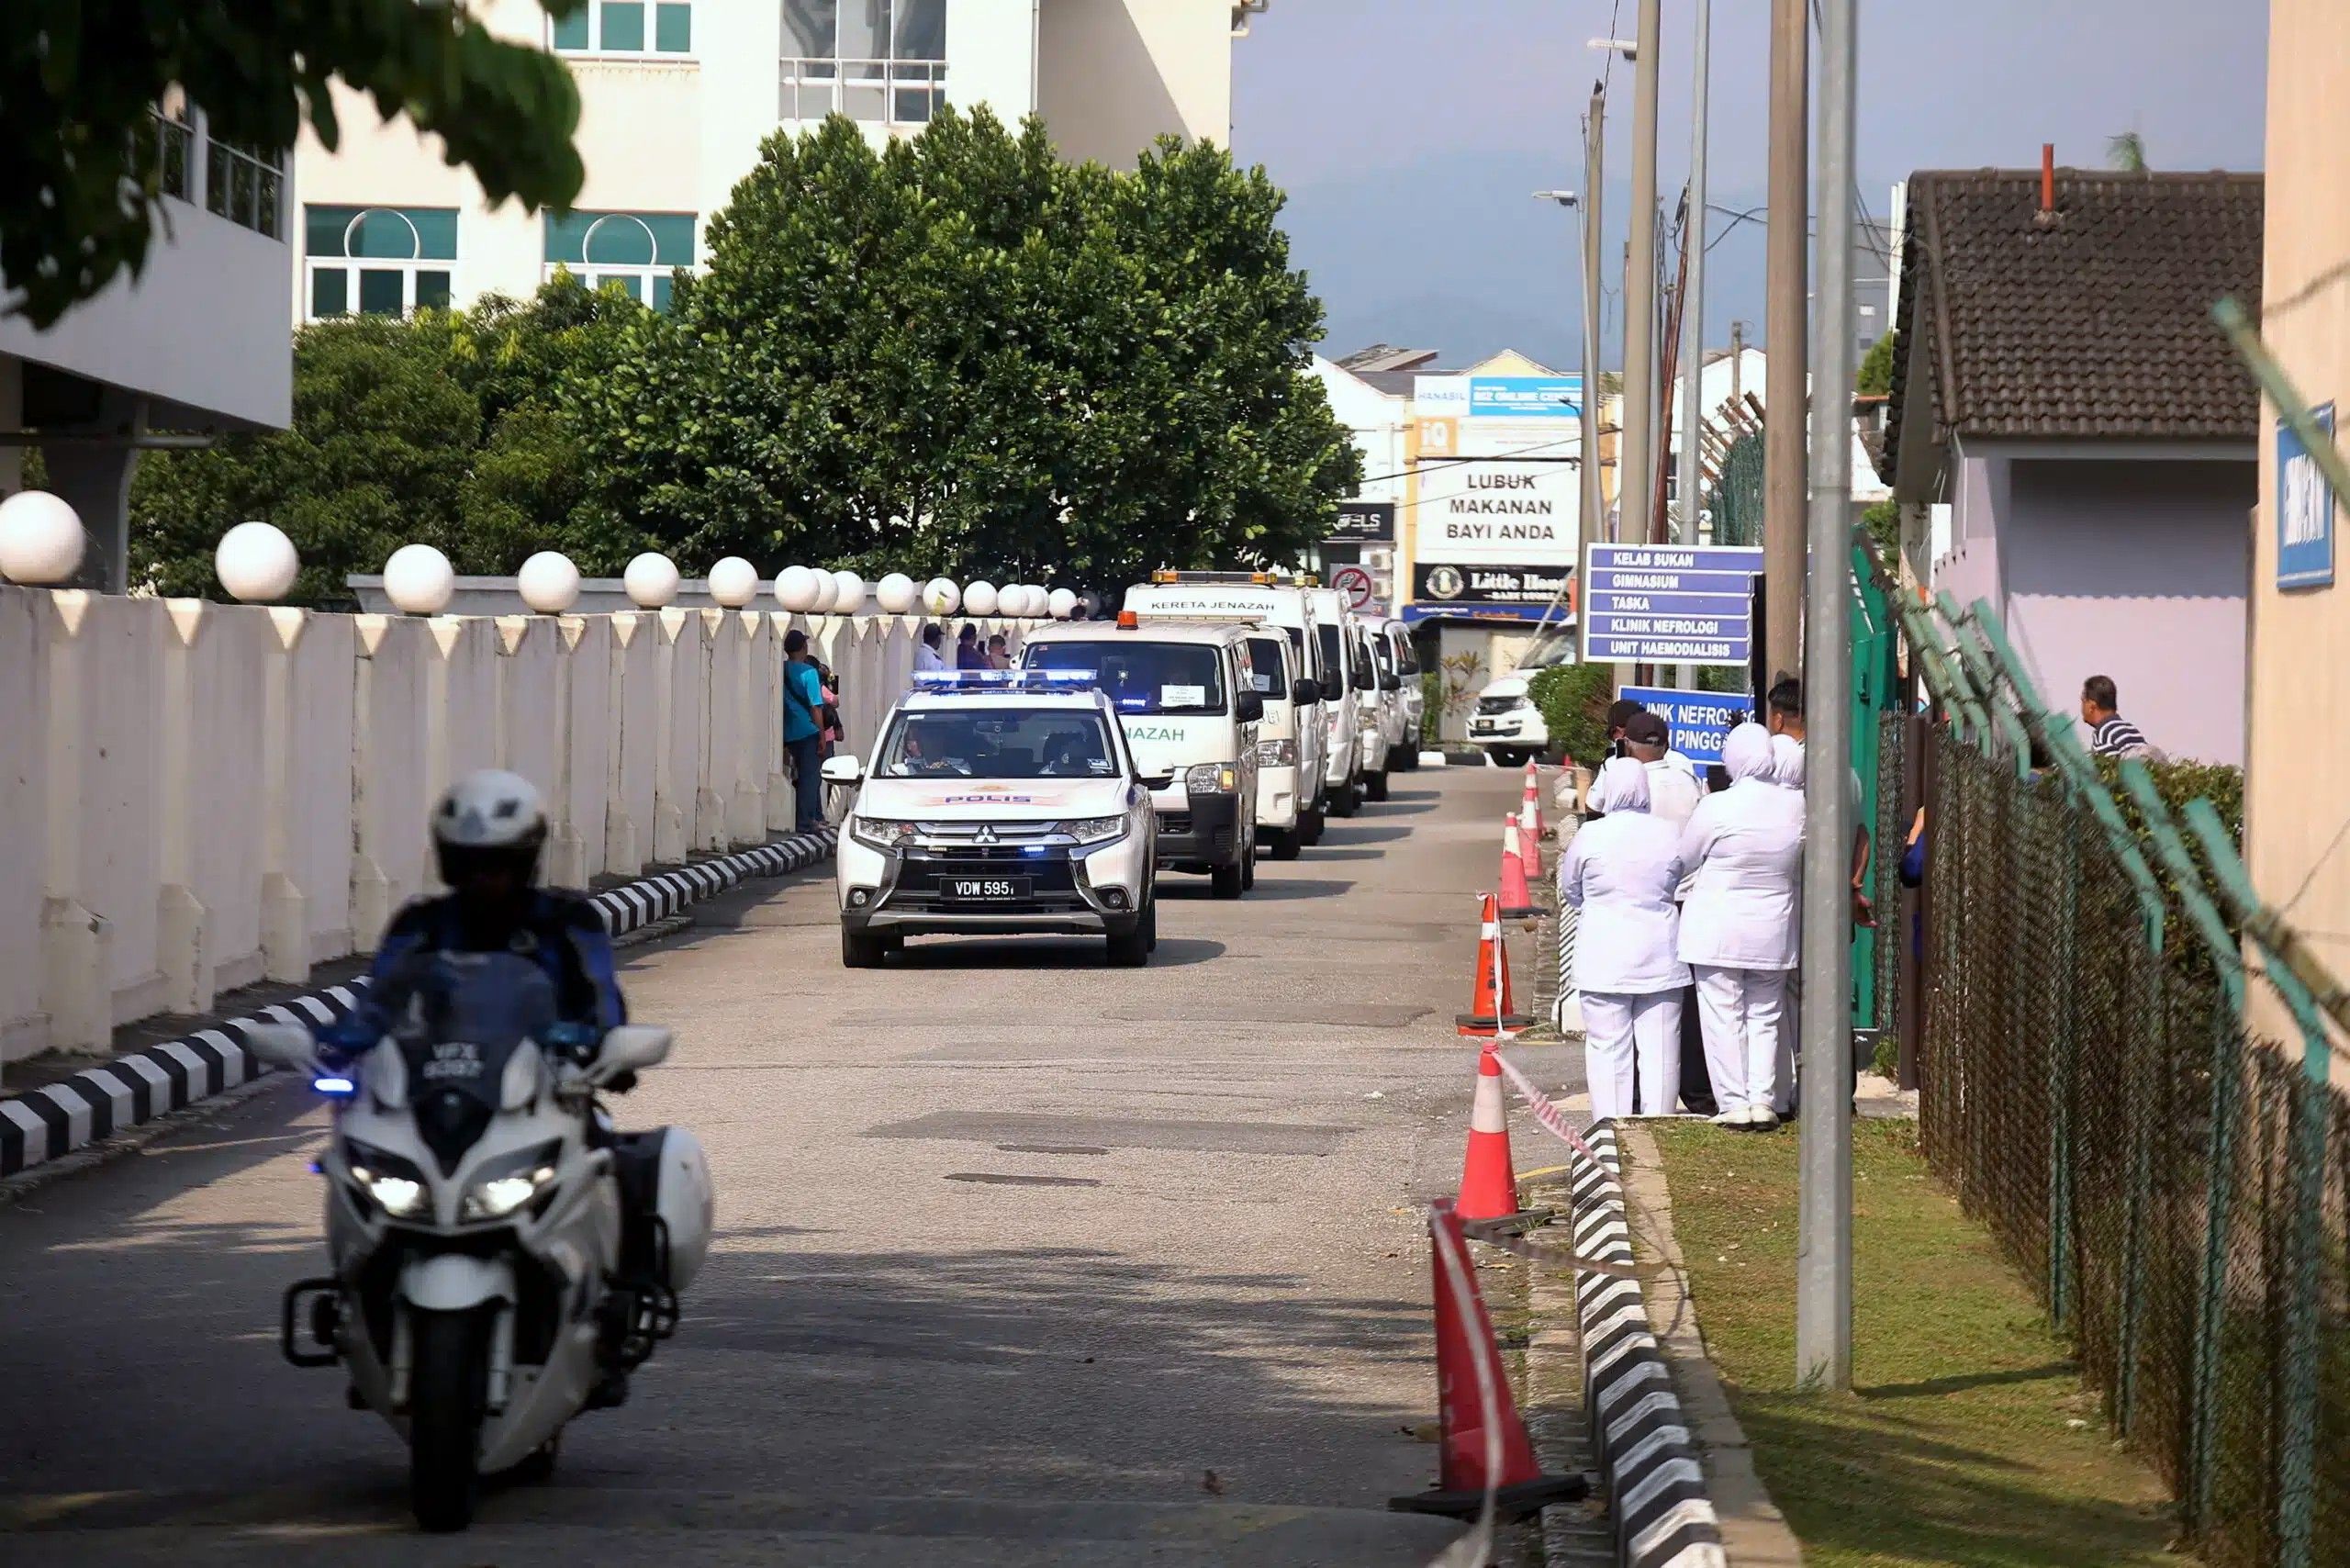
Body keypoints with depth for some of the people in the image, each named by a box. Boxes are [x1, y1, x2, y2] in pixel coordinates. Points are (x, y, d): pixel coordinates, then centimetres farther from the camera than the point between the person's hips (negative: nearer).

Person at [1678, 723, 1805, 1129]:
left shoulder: (1715, 808, -16)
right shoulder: (1796, 806, -4)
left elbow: (1684, 860, -2)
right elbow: (1804, 868, 12)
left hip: (1717, 930, -4)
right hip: (1773, 932, 4)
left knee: (1723, 1018, 3)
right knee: (1765, 1018, 13)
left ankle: (1734, 1102, 3)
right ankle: (1764, 1099, 10)